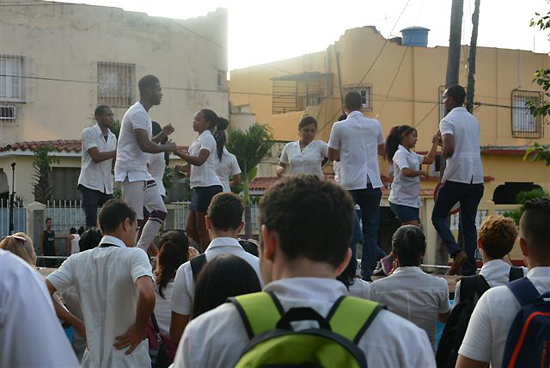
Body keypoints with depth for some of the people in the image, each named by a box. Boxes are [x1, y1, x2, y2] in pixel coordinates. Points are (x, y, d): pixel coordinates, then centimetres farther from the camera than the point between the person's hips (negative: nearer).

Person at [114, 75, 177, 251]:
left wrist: (163, 134, 12)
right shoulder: (138, 113, -16)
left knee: (159, 211, 9)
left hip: (141, 171, 10)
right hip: (131, 171, -10)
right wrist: (168, 147, -9)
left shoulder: (143, 113, 17)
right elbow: (145, 146, -23)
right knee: (135, 219, -9)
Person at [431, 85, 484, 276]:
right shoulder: (473, 120, 16)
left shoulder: (448, 121, -7)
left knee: (438, 216, 9)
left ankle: (456, 252, -12)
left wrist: (442, 154, 1)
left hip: (456, 177, -6)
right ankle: (469, 270, 4)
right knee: (469, 224, 9)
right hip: (476, 178, 6)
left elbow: (449, 148, -20)